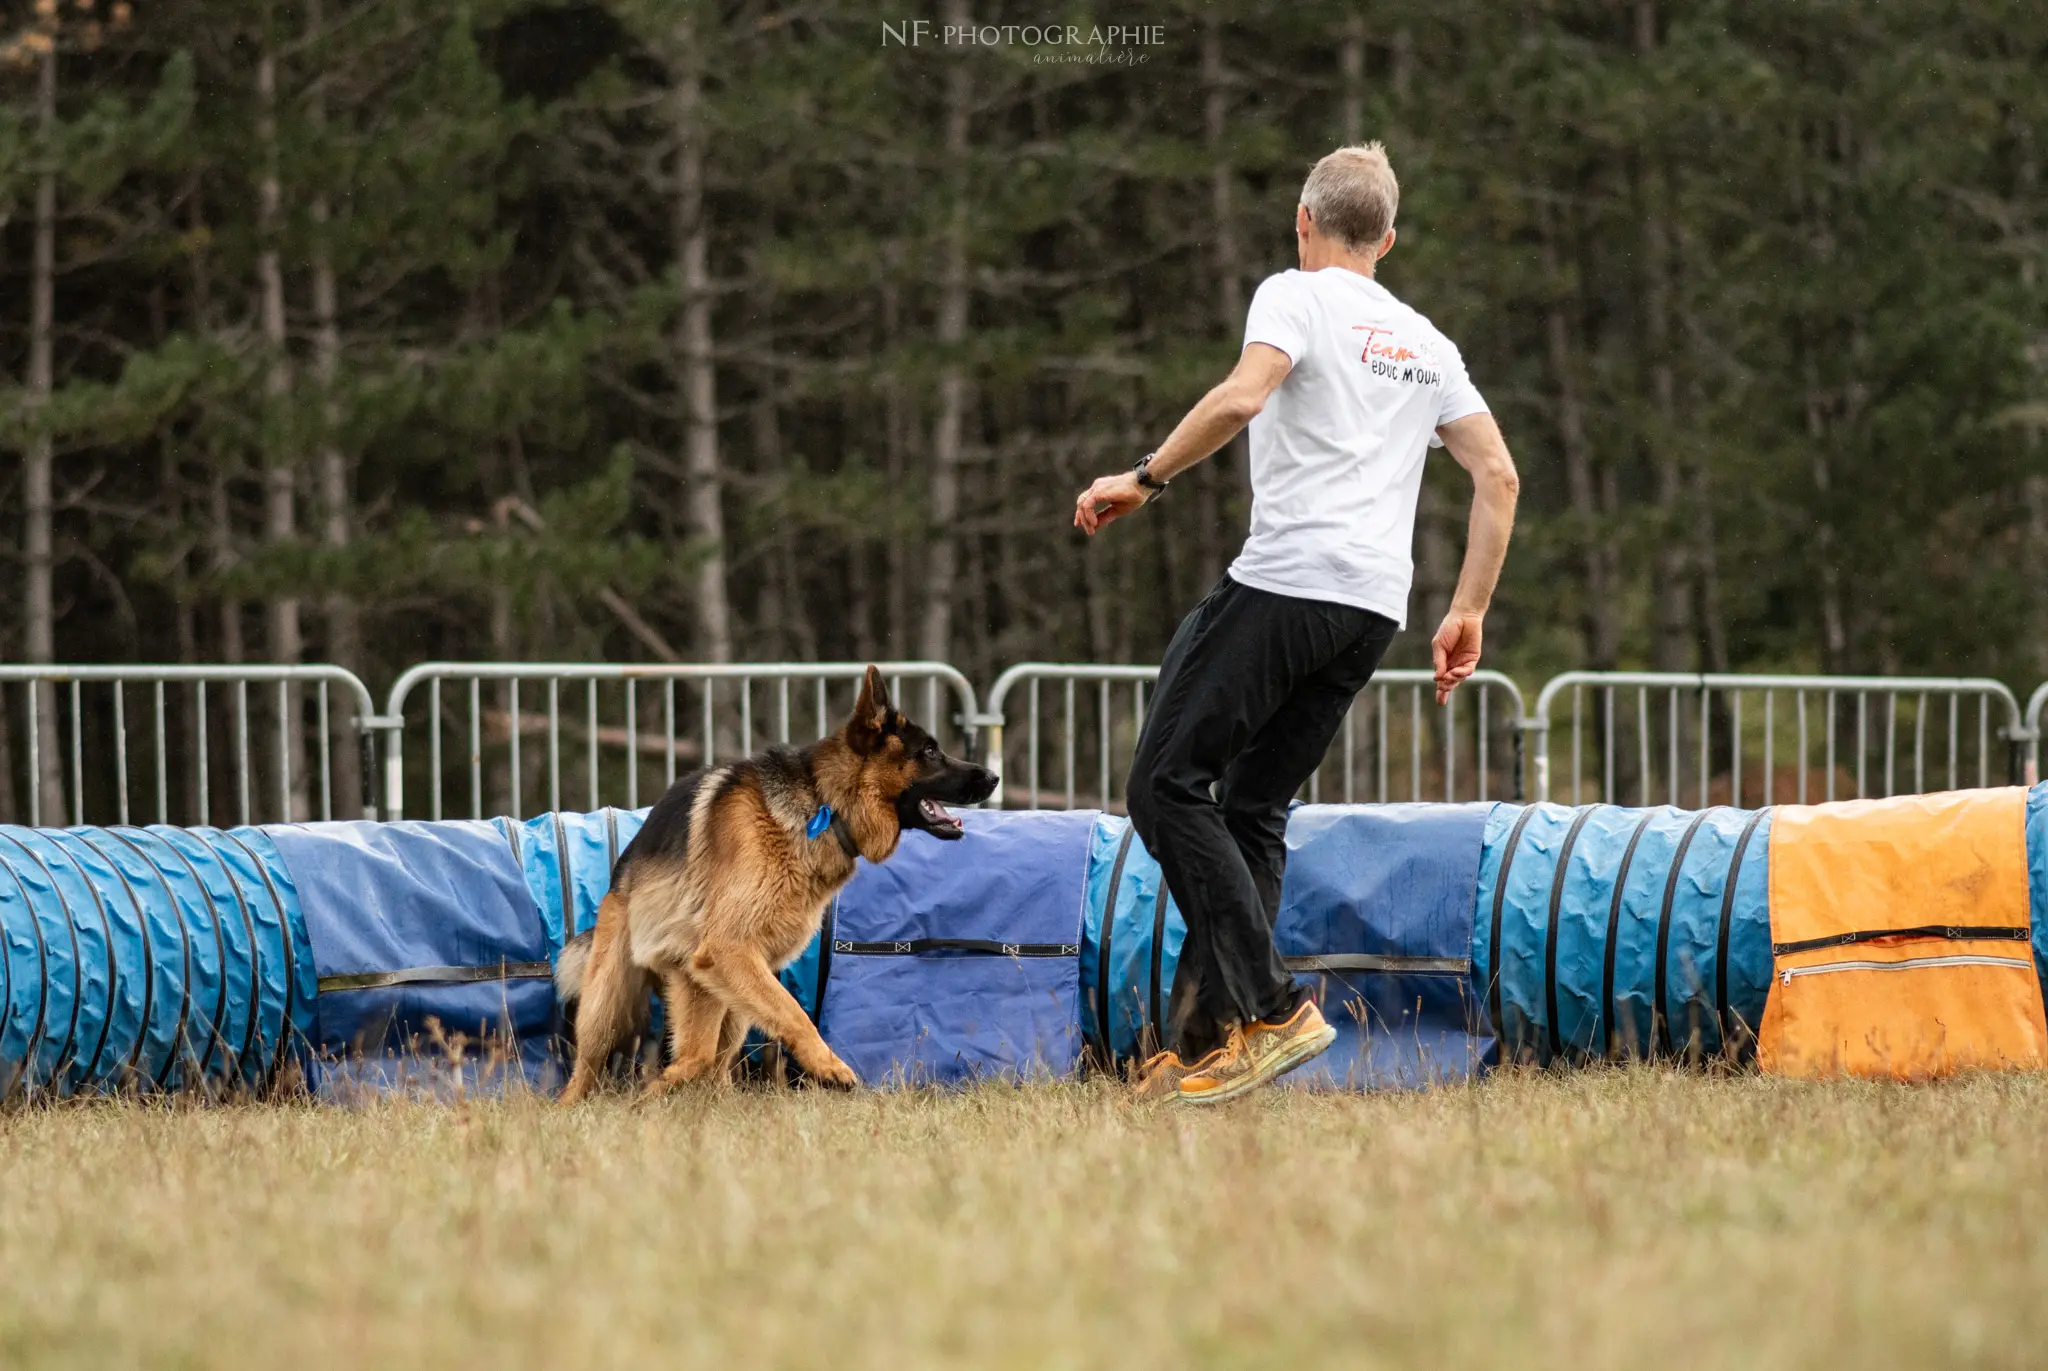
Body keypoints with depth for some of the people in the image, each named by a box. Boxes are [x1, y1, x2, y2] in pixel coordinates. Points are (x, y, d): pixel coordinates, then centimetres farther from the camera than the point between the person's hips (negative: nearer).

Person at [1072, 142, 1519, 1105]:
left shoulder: (1296, 297, 3)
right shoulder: (1426, 342, 23)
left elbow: (1241, 396, -17)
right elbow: (1497, 476, 18)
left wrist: (1144, 480, -9)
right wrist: (1469, 613, 19)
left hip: (1286, 583, -7)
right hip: (1376, 611, 7)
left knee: (1169, 783, -4)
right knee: (1253, 808, 12)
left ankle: (1271, 1005, -15)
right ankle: (1203, 1042, 4)